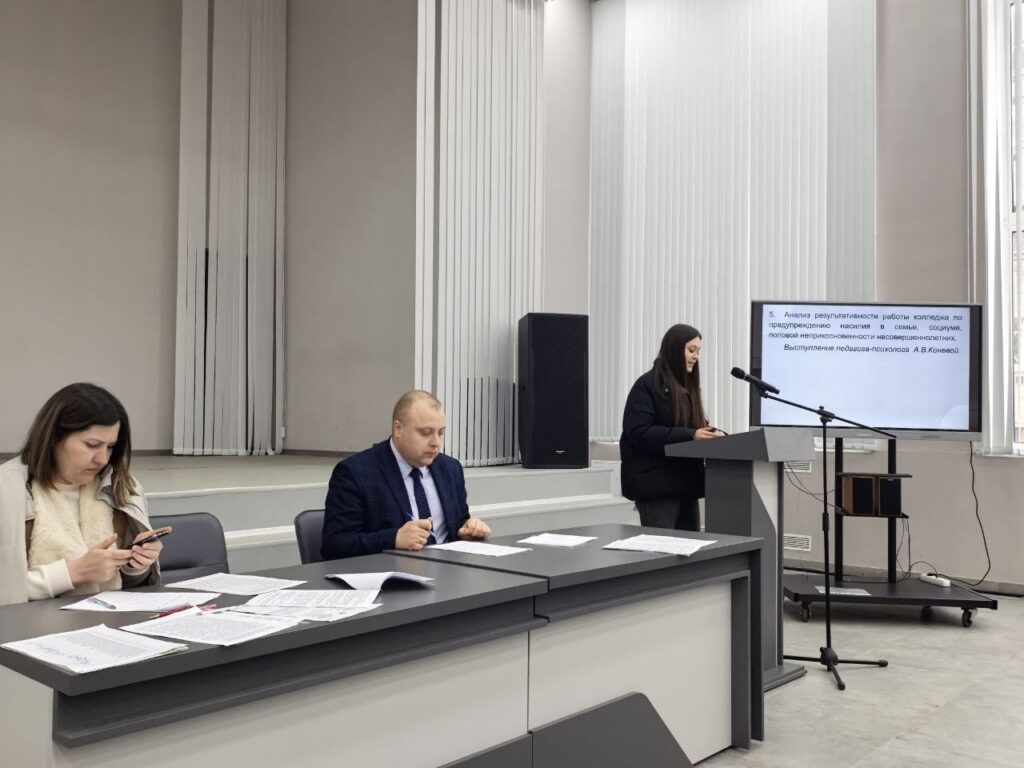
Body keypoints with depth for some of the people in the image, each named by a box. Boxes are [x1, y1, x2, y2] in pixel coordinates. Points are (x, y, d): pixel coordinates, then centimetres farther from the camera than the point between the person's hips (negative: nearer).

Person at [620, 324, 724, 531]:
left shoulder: (687, 386, 17)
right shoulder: (648, 385, -7)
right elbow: (639, 432, -18)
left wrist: (712, 434, -3)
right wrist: (690, 435, -24)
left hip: (686, 482, 8)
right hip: (656, 484, -8)